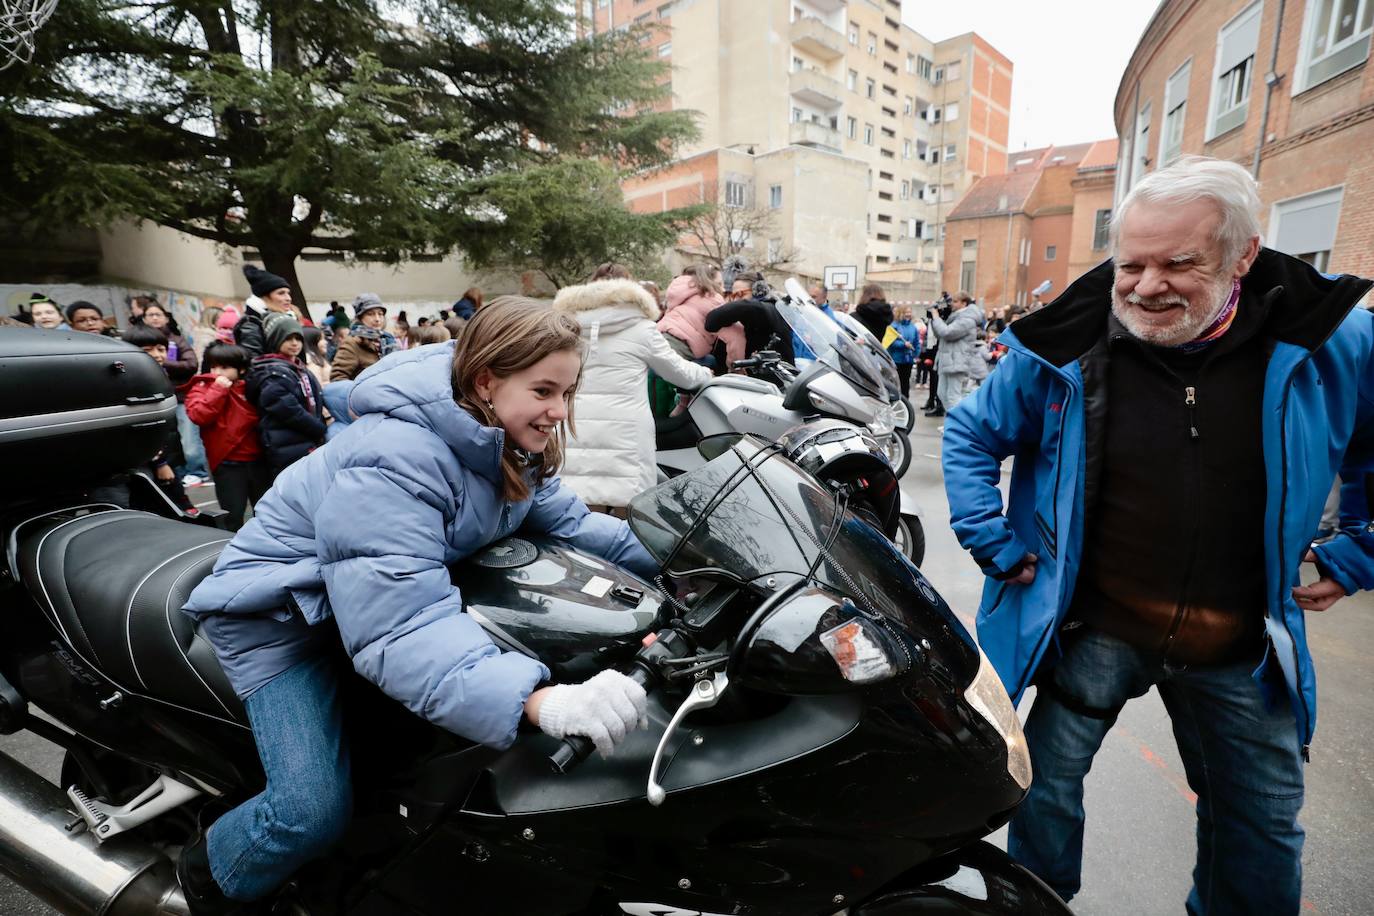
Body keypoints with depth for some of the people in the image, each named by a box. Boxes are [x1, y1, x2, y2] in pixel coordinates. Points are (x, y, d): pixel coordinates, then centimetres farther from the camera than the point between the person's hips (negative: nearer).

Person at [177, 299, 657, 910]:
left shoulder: (506, 444, -10)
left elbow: (567, 521, -5)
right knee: (314, 811, -15)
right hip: (282, 609, -7)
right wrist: (541, 703, -56)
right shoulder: (393, 461, -37)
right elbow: (400, 628, -44)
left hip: (401, 582, 8)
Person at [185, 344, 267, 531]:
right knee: (233, 515, 3)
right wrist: (218, 389, -15)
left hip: (257, 459, 3)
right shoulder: (202, 387, 3)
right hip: (228, 463, -3)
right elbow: (198, 415, -16)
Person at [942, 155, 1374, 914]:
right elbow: (970, 433, -2)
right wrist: (993, 543, -7)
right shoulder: (1066, 348, -14)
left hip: (1243, 649, 2)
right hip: (1095, 626, -1)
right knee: (1046, 791, 12)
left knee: (1262, 825, 20)